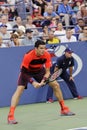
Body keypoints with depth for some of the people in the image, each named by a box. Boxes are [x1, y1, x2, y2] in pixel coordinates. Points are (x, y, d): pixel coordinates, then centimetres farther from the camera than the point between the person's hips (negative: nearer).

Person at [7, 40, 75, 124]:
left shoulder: (47, 55, -24)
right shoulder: (28, 56, -35)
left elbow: (47, 71, -18)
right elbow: (23, 72, -27)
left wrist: (43, 81, -35)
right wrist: (33, 82, -36)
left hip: (39, 70, 4)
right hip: (27, 71, -4)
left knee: (55, 85, -1)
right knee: (19, 89, -24)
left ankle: (63, 109, 15)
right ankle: (10, 117, -29)